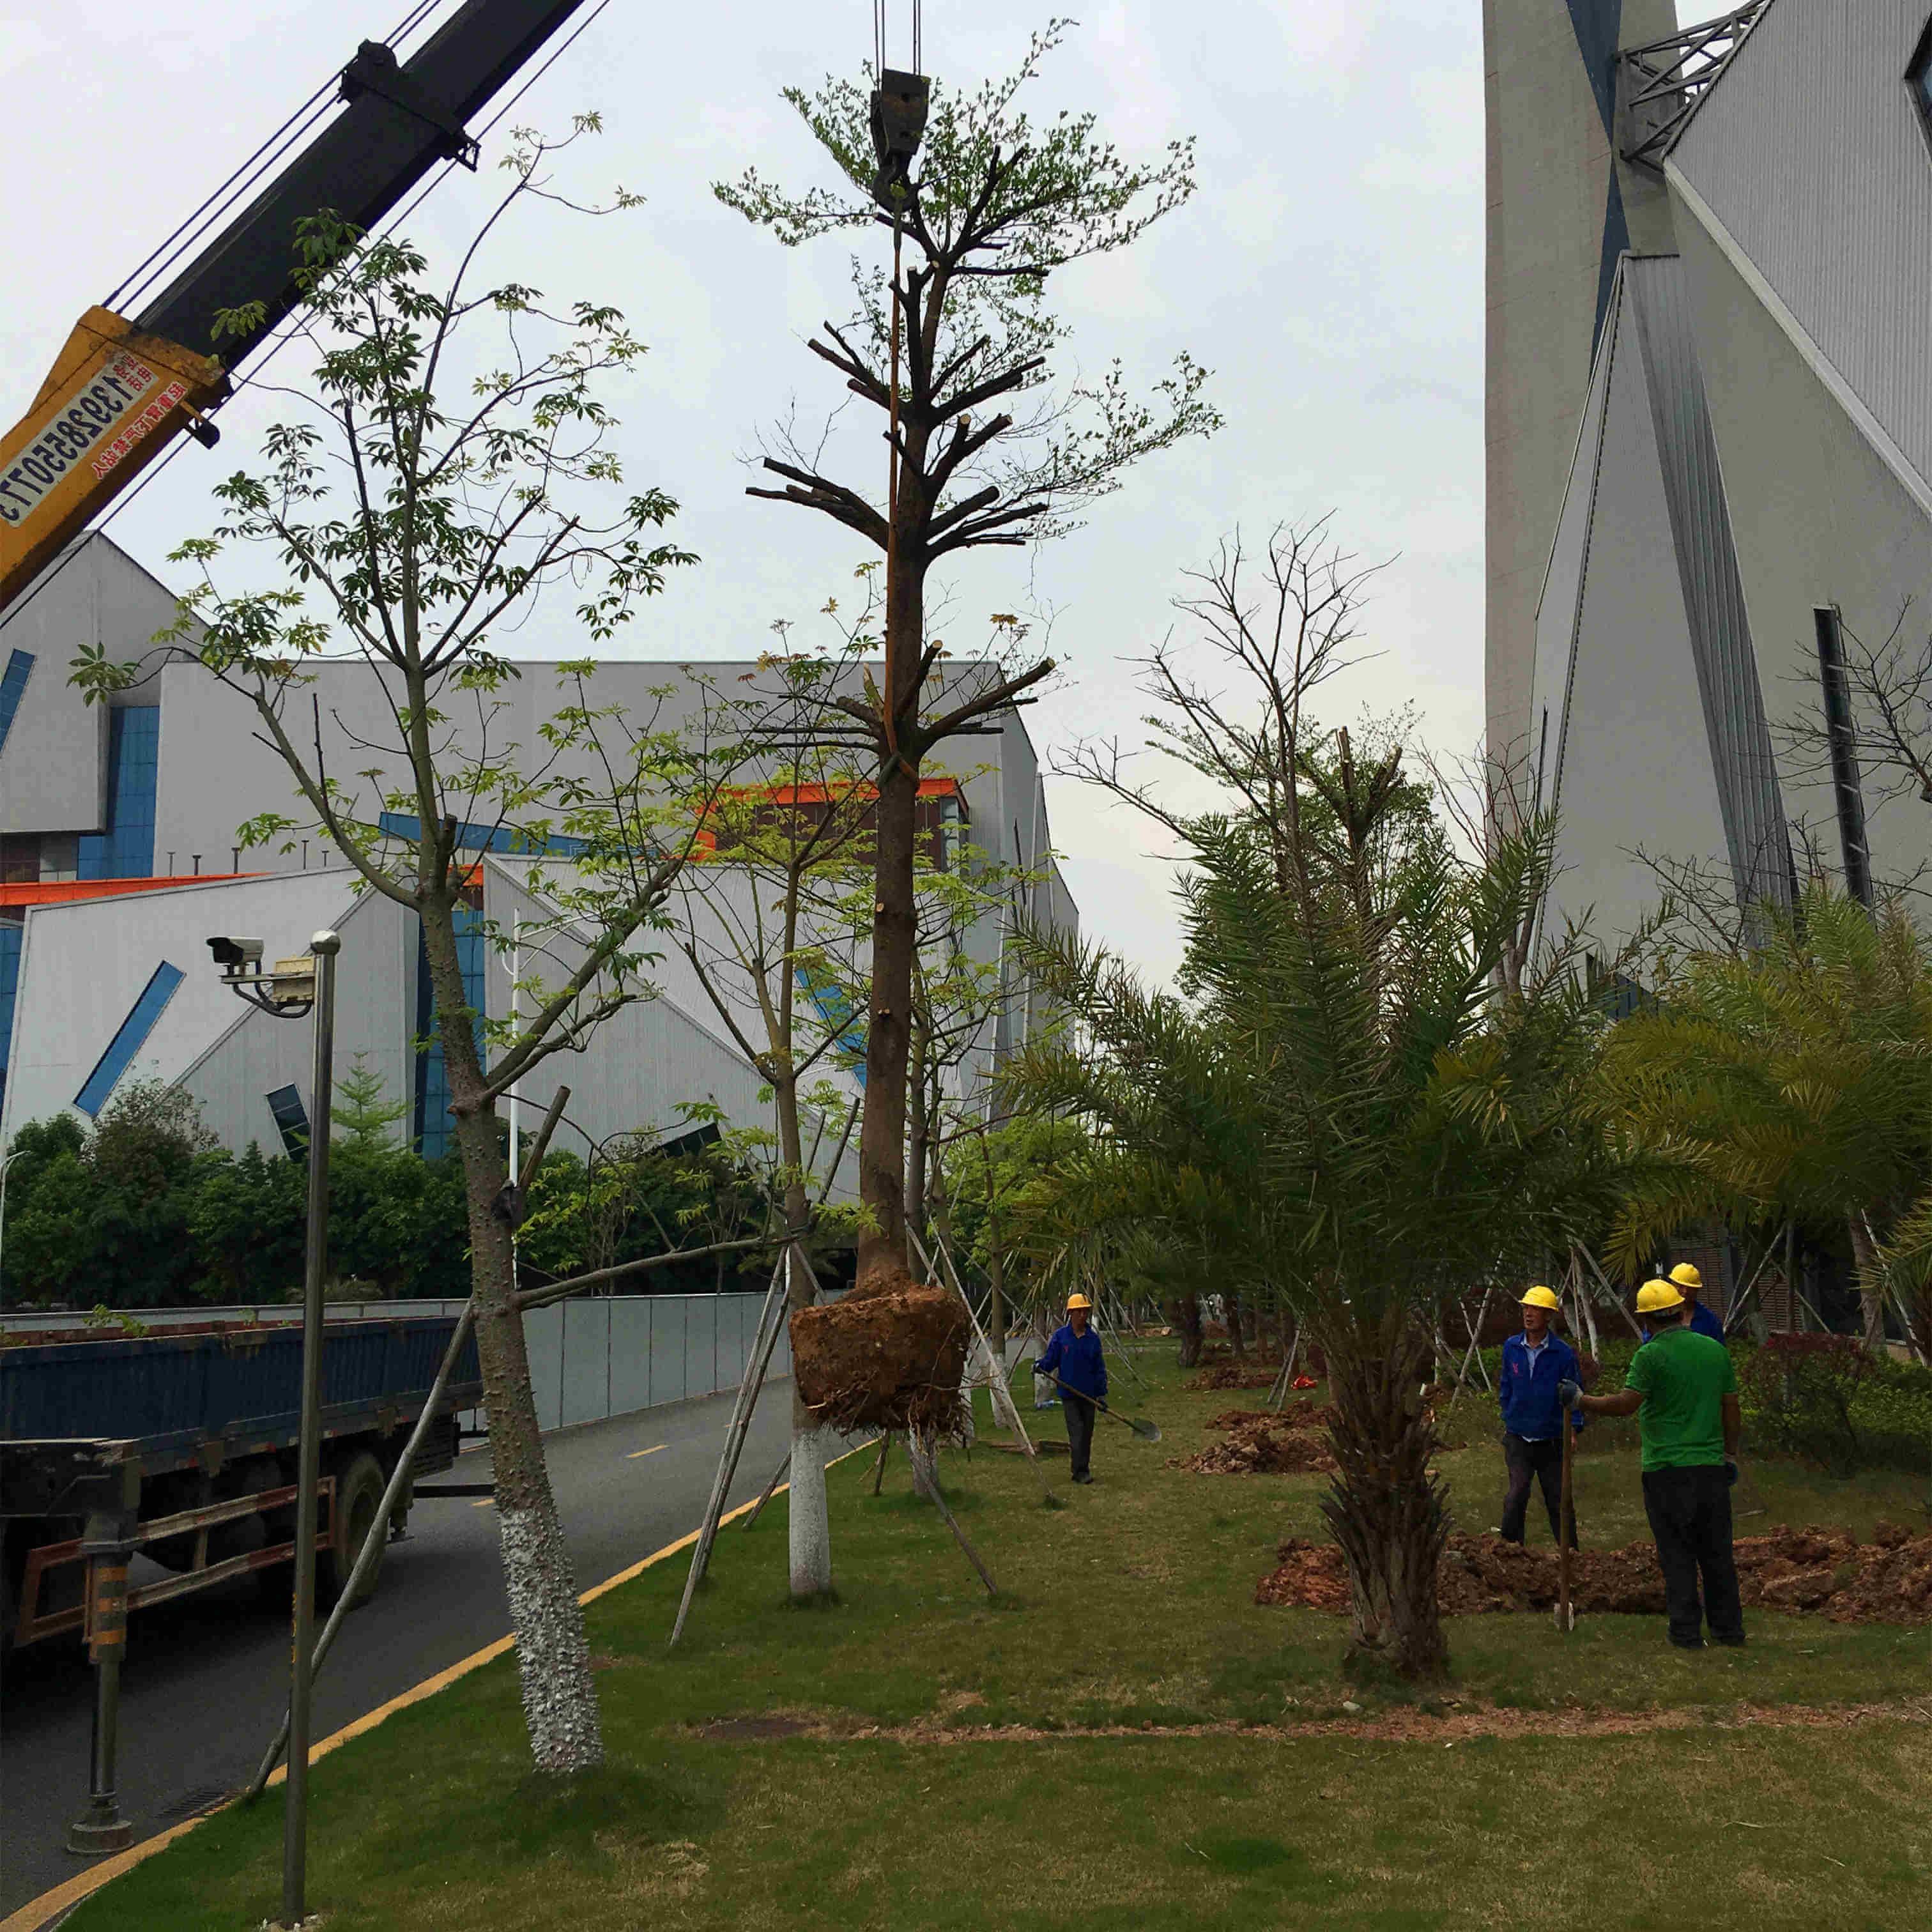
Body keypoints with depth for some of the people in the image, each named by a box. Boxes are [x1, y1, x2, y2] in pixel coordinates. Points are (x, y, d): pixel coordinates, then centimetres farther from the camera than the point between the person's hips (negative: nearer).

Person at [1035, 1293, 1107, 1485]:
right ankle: (1080, 1472, -10)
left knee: (1087, 1433, 8)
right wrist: (1040, 1366, -21)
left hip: (1089, 1395, 3)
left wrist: (1102, 1394, 2)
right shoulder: (1060, 1336, -2)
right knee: (1077, 1430, -12)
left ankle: (1083, 1469, 21)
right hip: (1069, 1393, -3)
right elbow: (1051, 1359, 1)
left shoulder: (1093, 1339, 4)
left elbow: (1100, 1368, 8)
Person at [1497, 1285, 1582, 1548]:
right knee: (1517, 1494, -13)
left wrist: (1574, 1428, -12)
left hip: (1551, 1440, -1)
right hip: (1518, 1438, 1)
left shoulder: (1563, 1353, -10)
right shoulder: (1511, 1347, 0)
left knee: (1558, 1498, 9)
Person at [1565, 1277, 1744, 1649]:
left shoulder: (1651, 1354, -11)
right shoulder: (1716, 1349, 6)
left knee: (1677, 1554, 3)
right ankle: (1728, 1628, 19)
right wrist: (1731, 1456, 21)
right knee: (1717, 1551, 13)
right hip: (1712, 1467, 5)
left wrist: (1580, 1400, -4)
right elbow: (1731, 1407, 12)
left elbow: (1625, 1404, -17)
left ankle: (1687, 1632, 5)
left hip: (1667, 1469, -5)